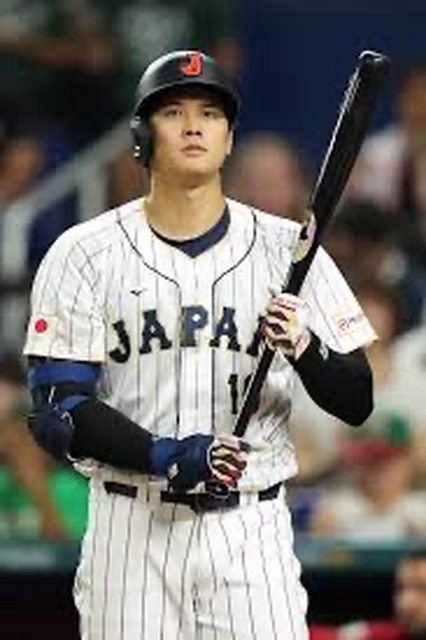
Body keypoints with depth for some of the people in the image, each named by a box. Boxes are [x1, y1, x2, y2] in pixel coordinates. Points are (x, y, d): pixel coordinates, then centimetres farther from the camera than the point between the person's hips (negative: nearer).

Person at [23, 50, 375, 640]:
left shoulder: (285, 250, 6)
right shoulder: (85, 255, 1)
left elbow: (356, 404, 5)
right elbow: (59, 414, -6)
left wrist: (304, 348, -17)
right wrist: (166, 456, -20)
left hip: (251, 530, 1)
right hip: (133, 527, -1)